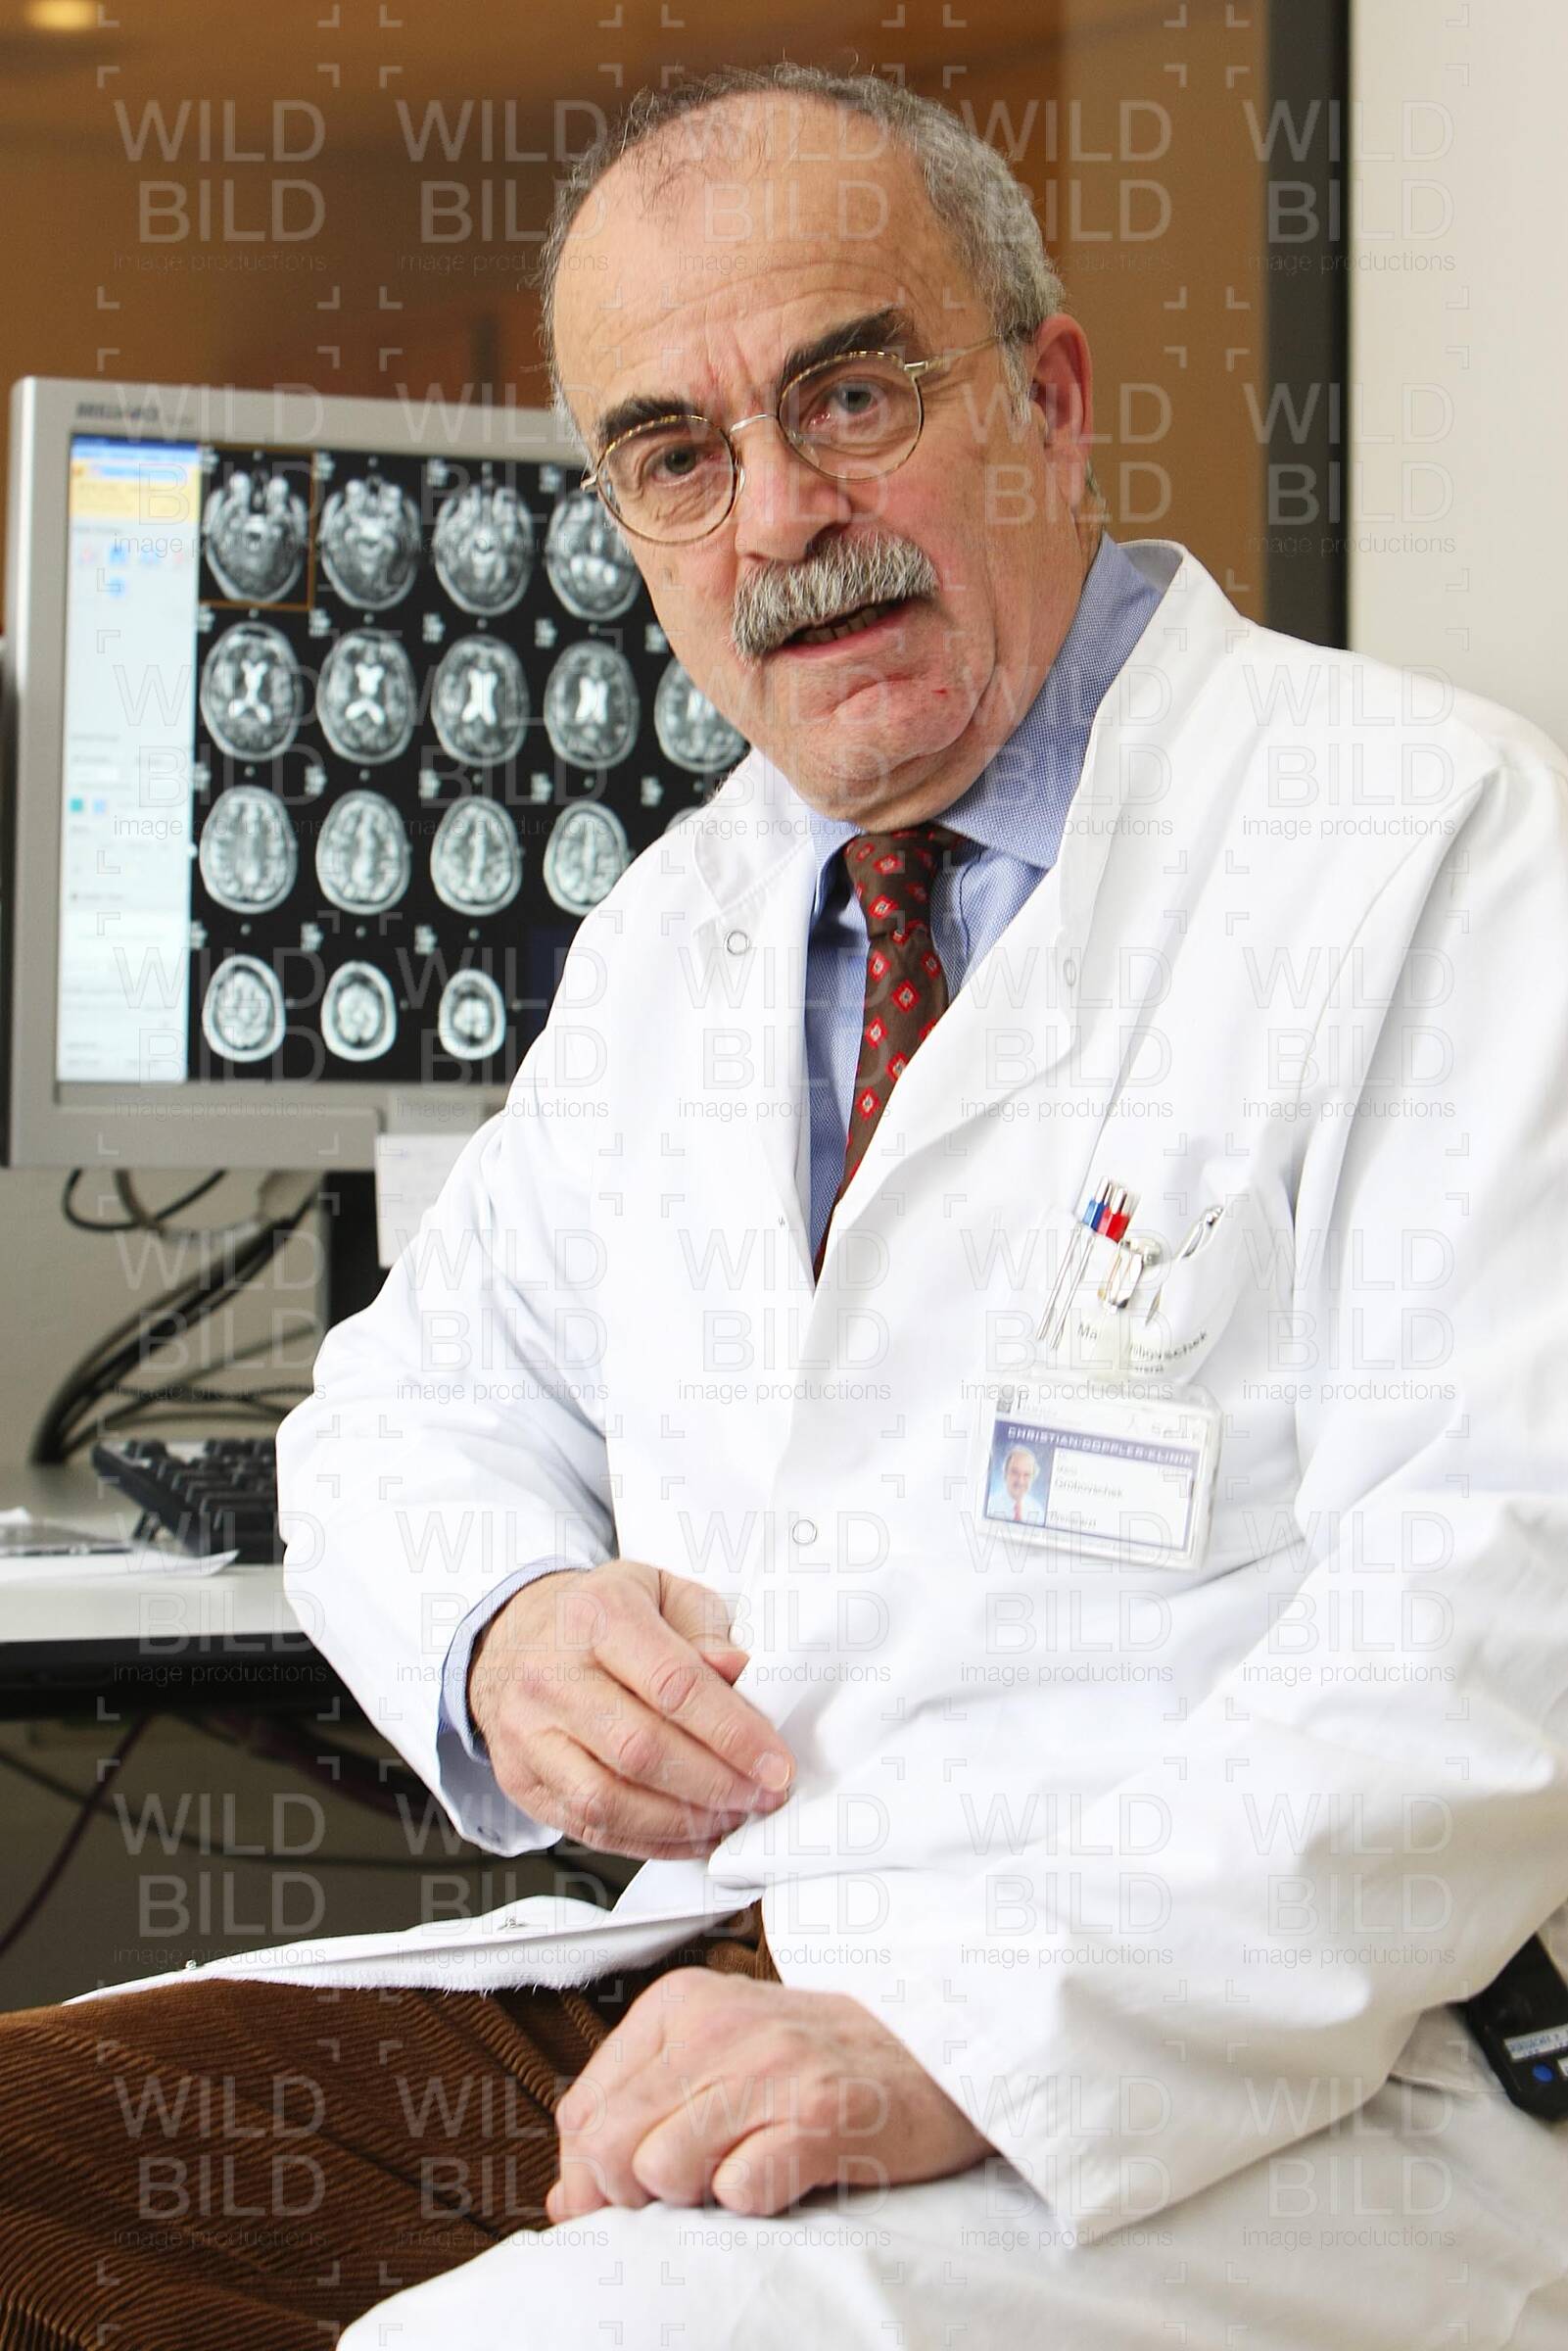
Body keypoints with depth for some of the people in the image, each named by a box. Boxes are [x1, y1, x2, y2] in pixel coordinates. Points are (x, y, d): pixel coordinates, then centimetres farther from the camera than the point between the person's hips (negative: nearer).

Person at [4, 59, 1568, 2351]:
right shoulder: (671, 933, 19)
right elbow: (415, 1393, 27)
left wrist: (968, 2036, -25)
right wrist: (499, 1627, 2)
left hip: (1229, 2083, -6)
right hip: (668, 1987, 7)